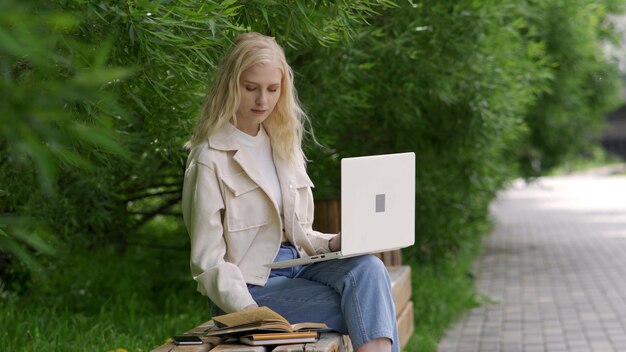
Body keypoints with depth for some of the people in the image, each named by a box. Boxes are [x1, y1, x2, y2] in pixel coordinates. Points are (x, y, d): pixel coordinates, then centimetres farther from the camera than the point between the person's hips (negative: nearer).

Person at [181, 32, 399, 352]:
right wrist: (247, 311, -26)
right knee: (366, 313, -25)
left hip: (295, 264, 6)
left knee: (368, 267, -25)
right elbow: (208, 261, -11)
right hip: (250, 284, -6)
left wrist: (331, 244, 0)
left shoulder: (282, 144, 16)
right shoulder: (210, 159, -7)